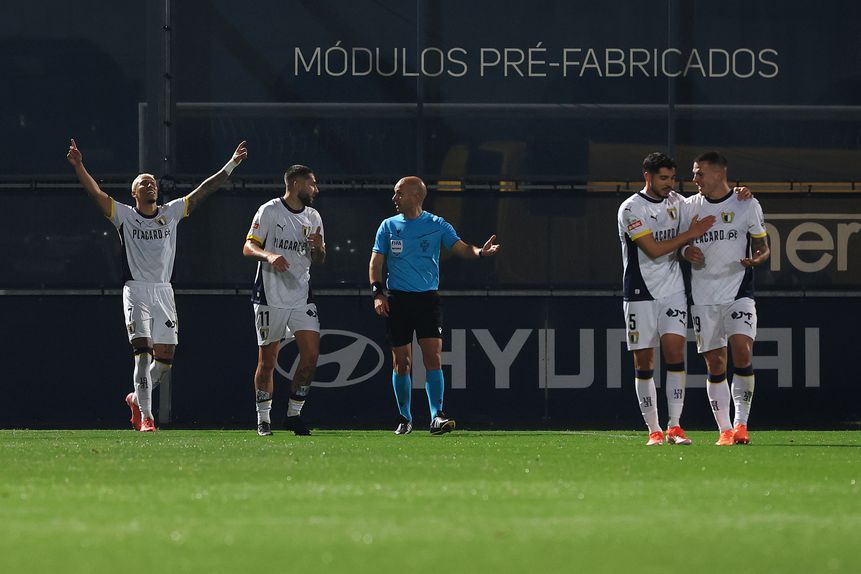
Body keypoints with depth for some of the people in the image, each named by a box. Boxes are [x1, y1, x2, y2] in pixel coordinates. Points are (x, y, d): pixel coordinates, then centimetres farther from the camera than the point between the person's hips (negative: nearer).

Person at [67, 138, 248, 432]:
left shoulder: (171, 212, 13)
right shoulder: (124, 215, 4)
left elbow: (203, 191, 12)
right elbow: (96, 193, -8)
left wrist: (232, 164, 9)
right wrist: (79, 167, -23)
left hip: (164, 291, 4)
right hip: (136, 290, -4)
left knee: (165, 357, 4)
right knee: (143, 352, -15)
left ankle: (137, 398, 29)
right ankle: (145, 416, -16)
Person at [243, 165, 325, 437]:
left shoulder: (313, 217, 12)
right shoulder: (269, 211, -4)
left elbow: (319, 261, 18)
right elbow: (249, 247, -7)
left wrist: (318, 248, -5)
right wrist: (269, 255, -27)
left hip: (302, 297, 5)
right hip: (270, 298, -5)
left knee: (311, 353, -7)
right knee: (267, 359, -1)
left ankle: (294, 414, 4)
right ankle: (263, 418, 11)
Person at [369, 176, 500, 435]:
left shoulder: (437, 226, 2)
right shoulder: (389, 226, 7)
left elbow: (460, 247, -6)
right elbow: (376, 262, 7)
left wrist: (480, 252, -27)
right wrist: (378, 293, -6)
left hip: (427, 299, -2)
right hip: (397, 300, 2)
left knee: (433, 358, -13)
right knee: (401, 362, 3)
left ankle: (436, 417, -17)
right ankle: (405, 418, 16)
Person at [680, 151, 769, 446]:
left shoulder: (747, 205, 2)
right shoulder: (689, 206, 9)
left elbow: (762, 247, 8)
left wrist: (756, 258, -15)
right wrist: (685, 252, -6)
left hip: (738, 291, -2)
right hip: (703, 296, 3)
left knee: (742, 351, -19)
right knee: (714, 363, 1)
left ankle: (741, 423, -10)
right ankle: (724, 430, 8)